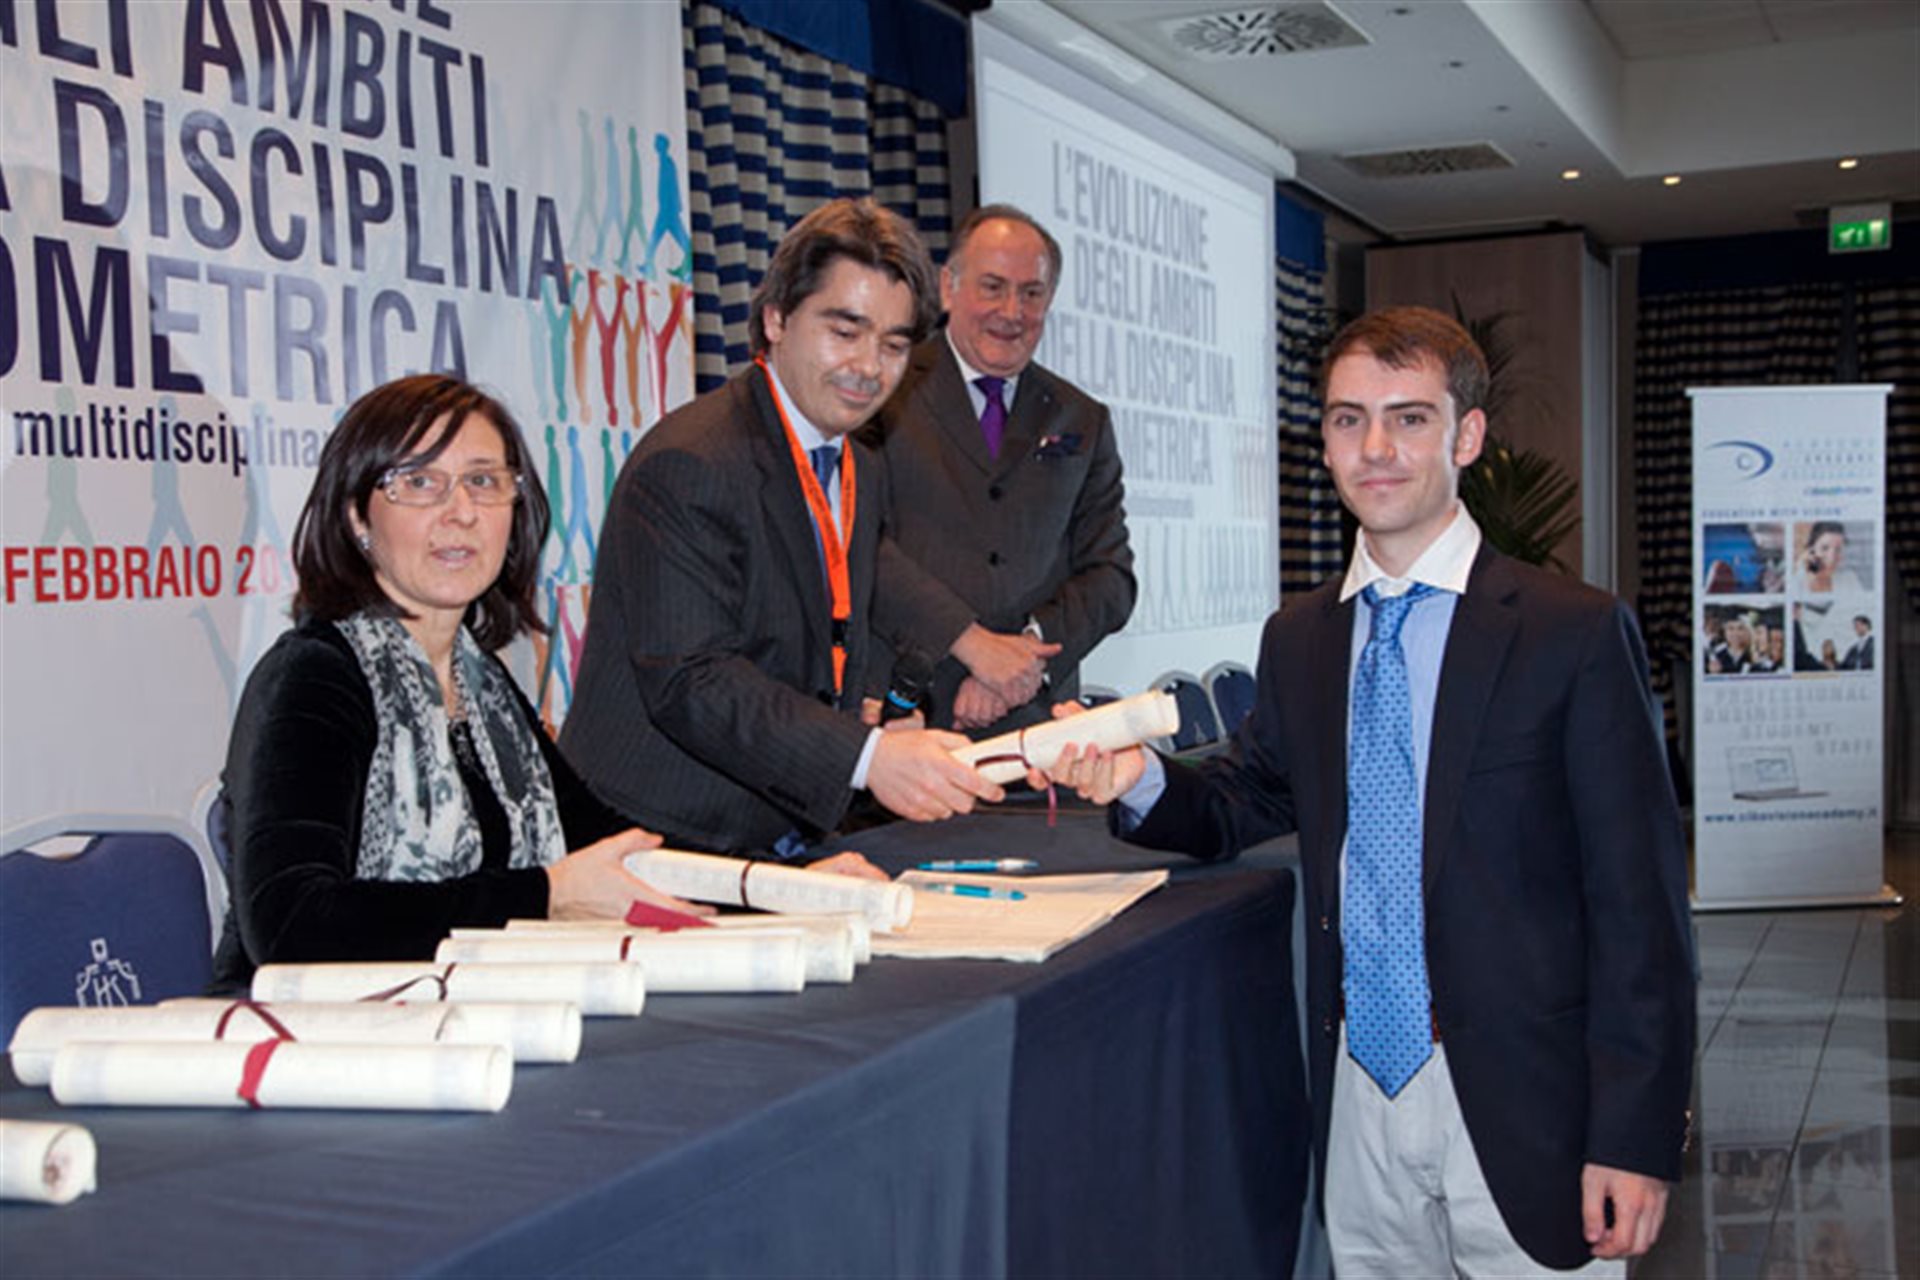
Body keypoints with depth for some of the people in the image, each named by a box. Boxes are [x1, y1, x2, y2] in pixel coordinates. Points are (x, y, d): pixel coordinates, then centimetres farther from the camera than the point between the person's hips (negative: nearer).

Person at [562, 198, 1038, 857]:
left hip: (786, 840, 8)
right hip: (666, 845, -8)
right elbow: (689, 680, -23)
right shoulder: (687, 464, -16)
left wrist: (966, 640, 26)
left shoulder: (863, 473, 13)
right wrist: (867, 756, -33)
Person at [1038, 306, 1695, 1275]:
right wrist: (1141, 781, -6)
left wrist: (1637, 1139, -12)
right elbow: (1240, 810, 17)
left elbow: (1639, 902, -8)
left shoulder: (1576, 632, -7)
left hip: (1520, 1110, -4)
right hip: (1357, 1093, 4)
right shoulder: (1296, 640, 8)